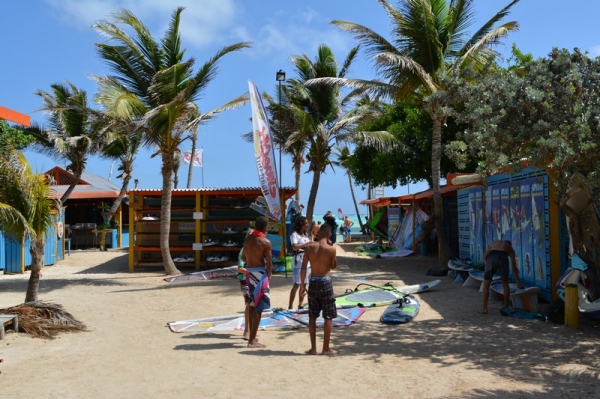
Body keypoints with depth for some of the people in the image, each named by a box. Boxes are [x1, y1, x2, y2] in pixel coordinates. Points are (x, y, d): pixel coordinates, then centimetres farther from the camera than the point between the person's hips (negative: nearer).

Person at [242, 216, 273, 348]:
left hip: (249, 272, 7)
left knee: (252, 304, 20)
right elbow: (269, 263, -13)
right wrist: (268, 276, 3)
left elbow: (243, 258, 15)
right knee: (258, 307, -1)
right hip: (260, 273, -7)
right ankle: (252, 340, 0)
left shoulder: (247, 239, 6)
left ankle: (252, 336, 30)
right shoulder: (265, 242, -14)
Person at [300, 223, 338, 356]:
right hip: (325, 282, -3)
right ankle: (326, 348, 10)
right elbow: (333, 266, 6)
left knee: (312, 316, 12)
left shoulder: (309, 247, -1)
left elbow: (303, 268, -2)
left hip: (313, 282, 3)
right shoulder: (331, 248, -8)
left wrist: (302, 284, 7)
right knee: (328, 317, 7)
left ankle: (313, 348, 15)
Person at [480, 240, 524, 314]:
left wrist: (488, 268, 30)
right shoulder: (510, 248, 33)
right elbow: (514, 268, 31)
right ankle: (506, 307, 26)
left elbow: (485, 256, 24)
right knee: (505, 284, 20)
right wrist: (518, 283, 35)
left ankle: (484, 308, 5)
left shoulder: (494, 242, 38)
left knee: (486, 284, 10)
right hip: (503, 259, 0)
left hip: (491, 258, 0)